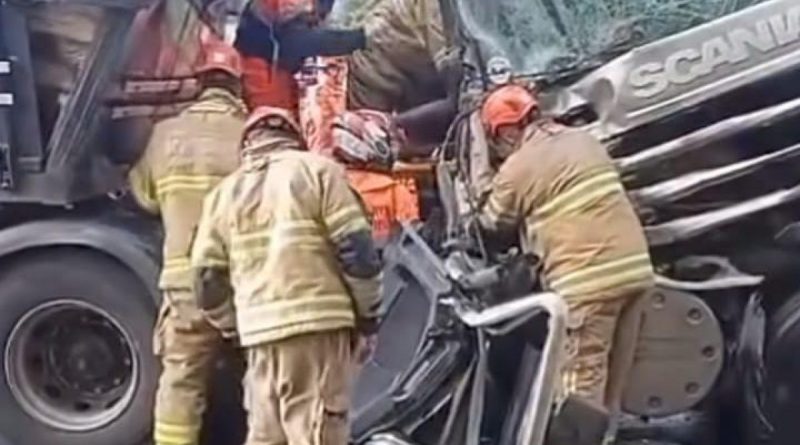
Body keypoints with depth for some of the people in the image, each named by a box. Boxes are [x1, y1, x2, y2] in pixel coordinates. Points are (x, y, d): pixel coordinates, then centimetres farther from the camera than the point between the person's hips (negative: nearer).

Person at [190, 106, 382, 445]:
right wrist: (367, 319, 4)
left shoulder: (223, 193, 17)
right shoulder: (316, 170, 5)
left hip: (260, 330, 4)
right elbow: (355, 248, -4)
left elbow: (208, 278, 13)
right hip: (318, 323, -4)